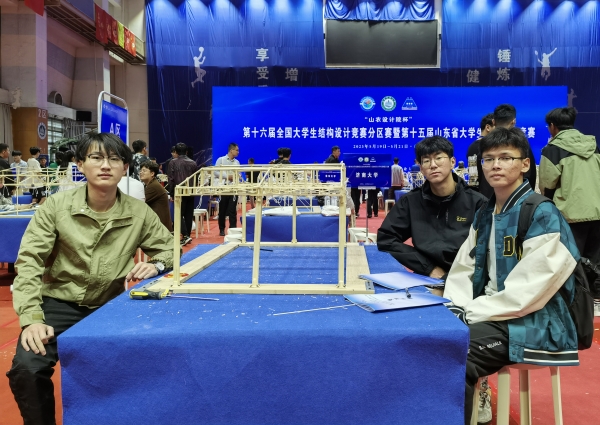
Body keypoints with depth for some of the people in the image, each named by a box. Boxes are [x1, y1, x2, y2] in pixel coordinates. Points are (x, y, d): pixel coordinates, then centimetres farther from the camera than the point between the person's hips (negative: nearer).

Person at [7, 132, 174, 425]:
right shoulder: (56, 206, -7)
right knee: (25, 368, -23)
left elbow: (168, 248, 9)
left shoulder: (139, 212, -4)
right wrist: (31, 318, -21)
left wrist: (156, 265, -16)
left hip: (111, 307, 1)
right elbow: (29, 261, -10)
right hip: (60, 304, -1)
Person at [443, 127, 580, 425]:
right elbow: (462, 270, 11)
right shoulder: (484, 214, 11)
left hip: (533, 323, -7)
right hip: (488, 316, 7)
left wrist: (472, 313, -16)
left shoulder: (543, 216, -13)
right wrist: (455, 309, -6)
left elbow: (526, 292, -19)